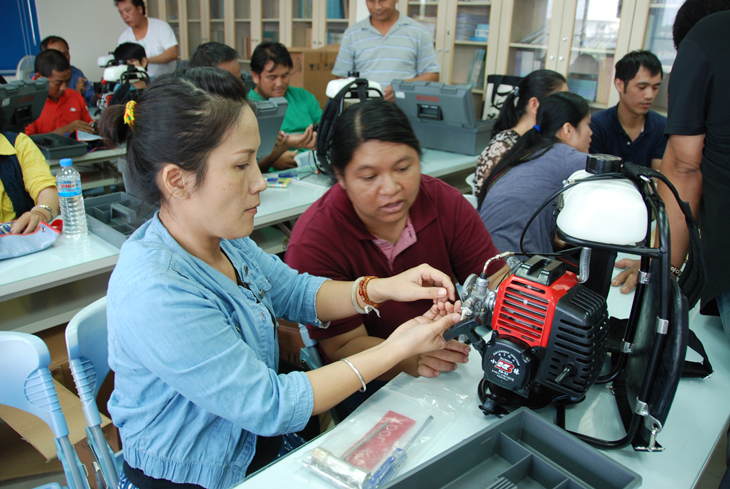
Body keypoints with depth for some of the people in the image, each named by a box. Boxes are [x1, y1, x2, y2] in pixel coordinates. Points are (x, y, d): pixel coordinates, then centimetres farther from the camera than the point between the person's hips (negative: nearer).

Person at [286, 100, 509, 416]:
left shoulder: (445, 201, -6)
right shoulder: (313, 242, -19)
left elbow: (498, 284, -5)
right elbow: (343, 346, -18)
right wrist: (410, 359, -38)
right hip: (366, 384, -4)